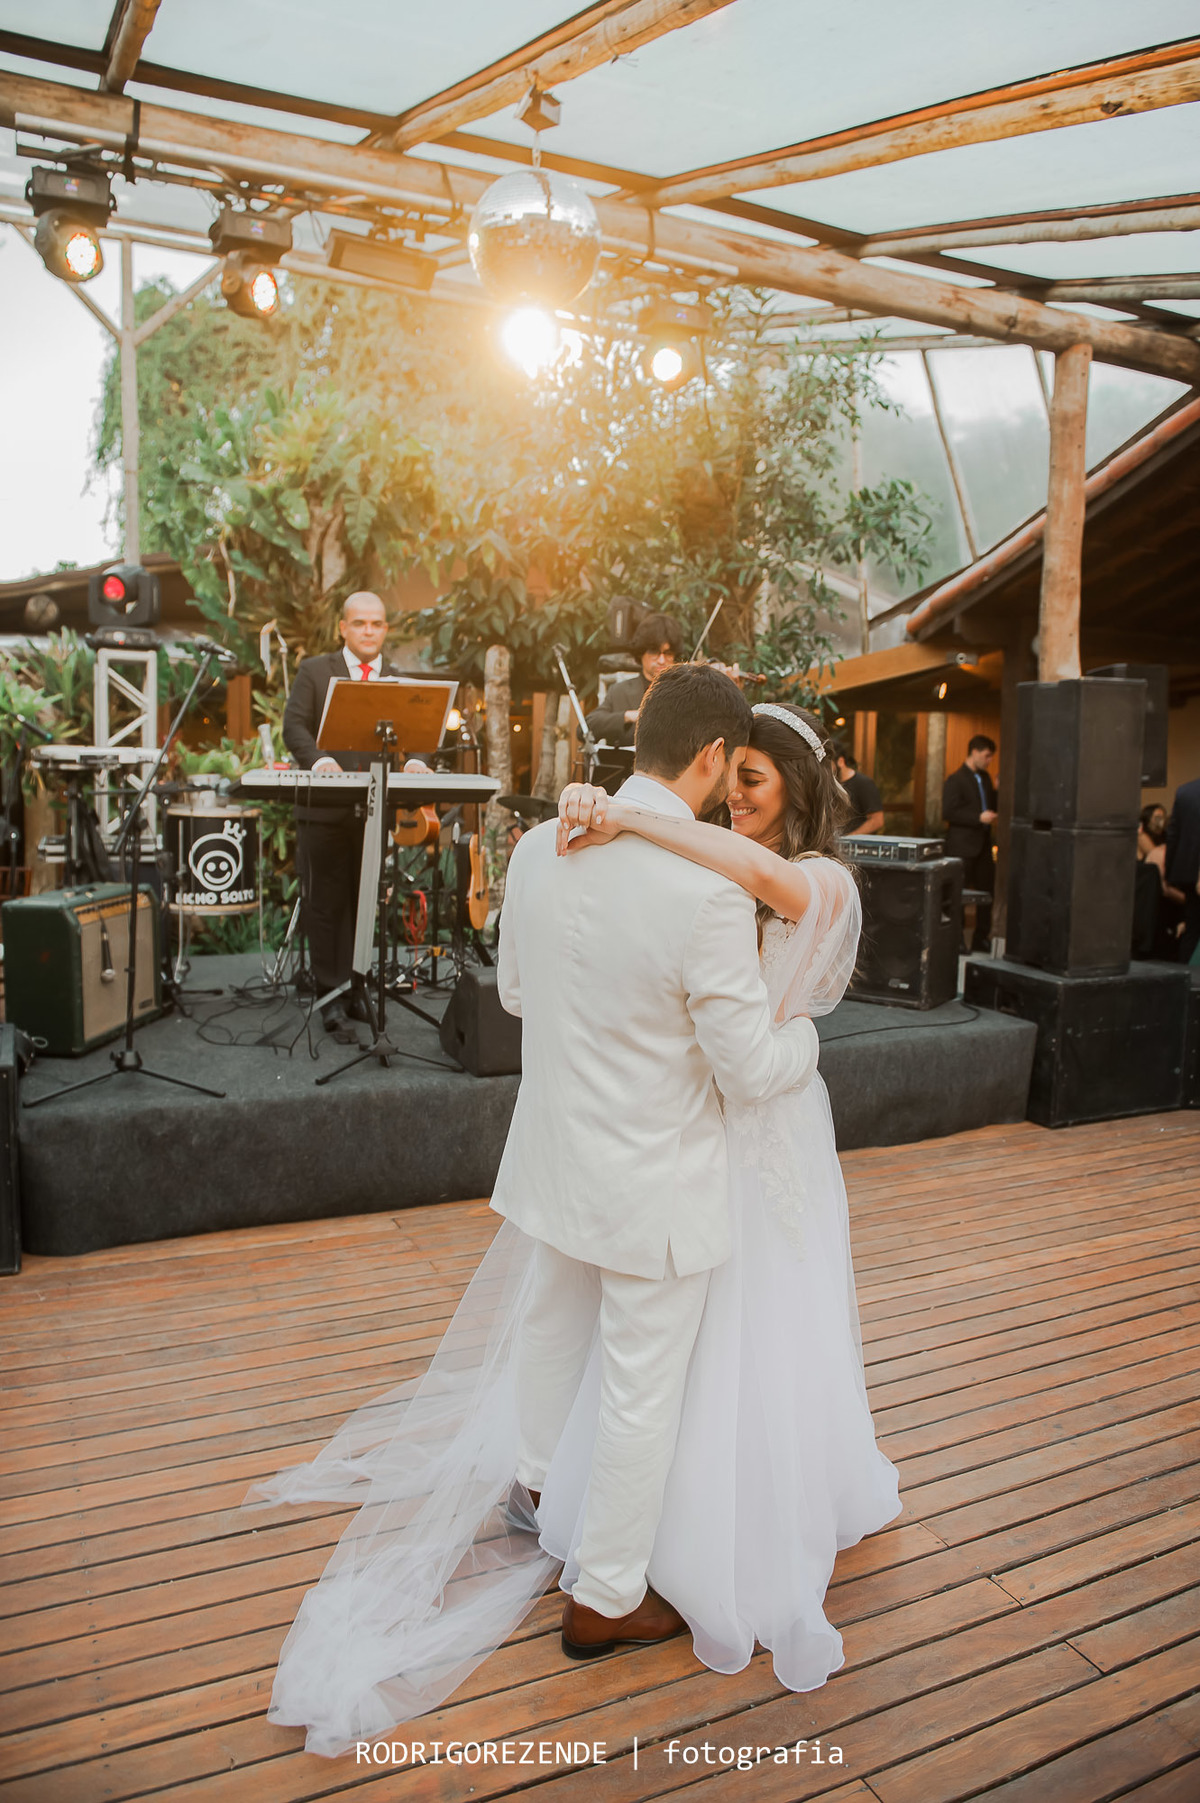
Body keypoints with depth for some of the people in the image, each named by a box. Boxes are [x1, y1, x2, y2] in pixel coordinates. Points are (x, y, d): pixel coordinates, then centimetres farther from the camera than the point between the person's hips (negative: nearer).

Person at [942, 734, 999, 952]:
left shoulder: (984, 778, 15)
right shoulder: (955, 779, -10)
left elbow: (992, 807, 21)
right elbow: (948, 813, -18)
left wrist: (997, 791, 3)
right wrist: (979, 818, -21)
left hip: (982, 844, 8)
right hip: (962, 846, -8)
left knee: (988, 891, 11)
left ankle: (981, 940, 21)